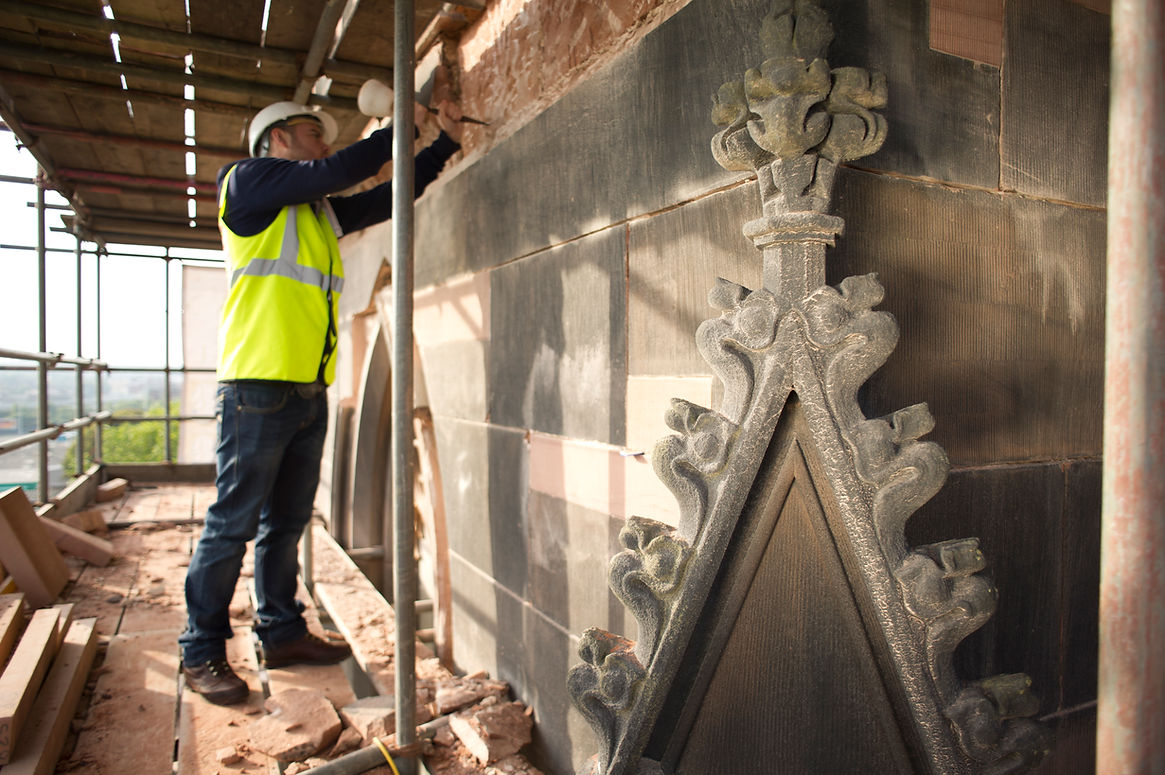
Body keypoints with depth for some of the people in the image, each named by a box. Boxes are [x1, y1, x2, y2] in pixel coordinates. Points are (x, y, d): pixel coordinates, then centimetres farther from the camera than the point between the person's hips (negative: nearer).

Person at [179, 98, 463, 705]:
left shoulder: (322, 211, 22)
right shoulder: (248, 181, 0)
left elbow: (391, 196, 24)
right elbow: (340, 171, -10)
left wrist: (446, 141, 22)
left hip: (309, 391, 8)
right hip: (258, 387, -8)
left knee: (287, 522, 13)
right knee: (233, 523, -3)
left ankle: (282, 631, 24)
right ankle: (201, 653, 9)